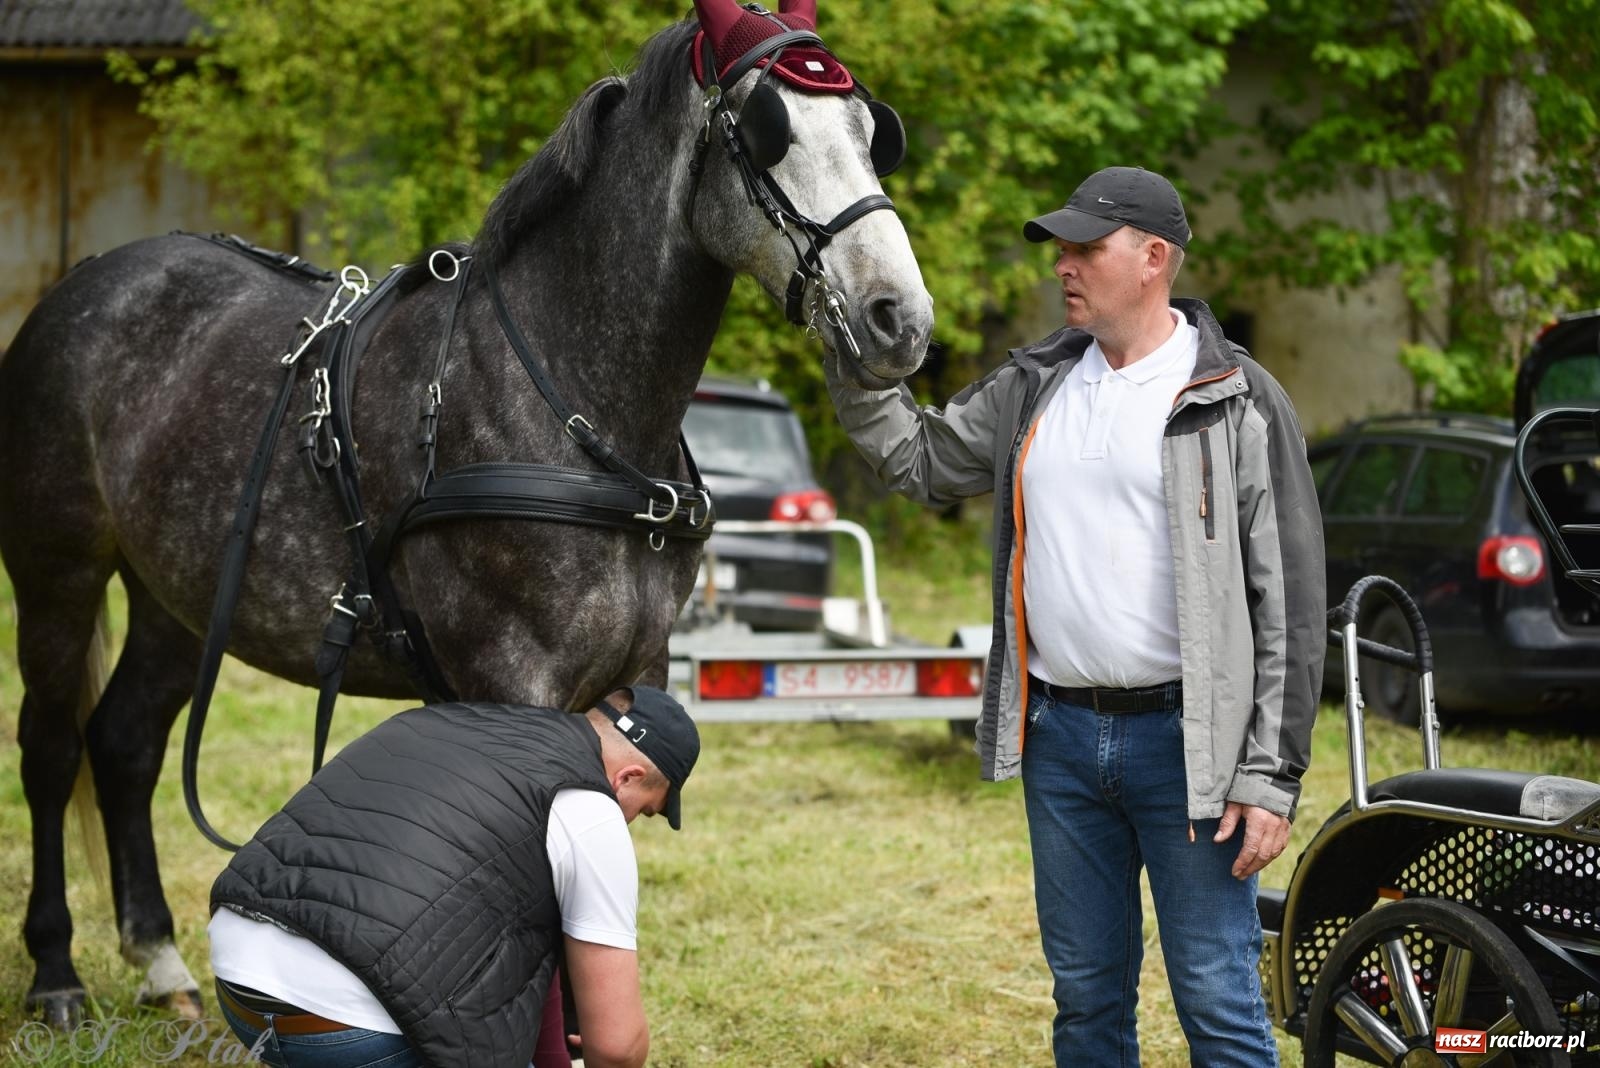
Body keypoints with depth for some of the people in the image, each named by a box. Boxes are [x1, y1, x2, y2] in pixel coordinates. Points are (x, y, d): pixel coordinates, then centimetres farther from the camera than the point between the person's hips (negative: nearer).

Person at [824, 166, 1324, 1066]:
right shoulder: (1035, 389, 11)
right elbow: (918, 458, 22)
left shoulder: (1238, 402, -6)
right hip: (1058, 737, 5)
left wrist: (1272, 776, -12)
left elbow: (1289, 602, -8)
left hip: (1183, 739, -5)